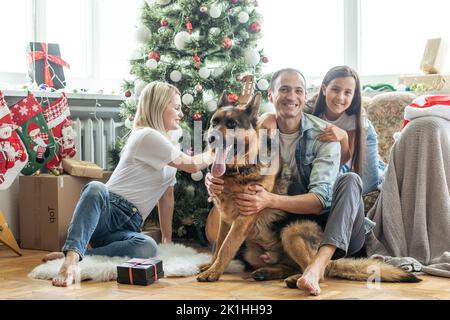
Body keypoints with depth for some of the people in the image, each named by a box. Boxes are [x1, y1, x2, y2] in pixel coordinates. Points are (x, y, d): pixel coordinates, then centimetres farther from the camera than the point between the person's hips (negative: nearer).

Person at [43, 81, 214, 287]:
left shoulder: (169, 147, 21)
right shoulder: (147, 136, -7)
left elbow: (167, 195, 23)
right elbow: (191, 165, -7)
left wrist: (167, 237, 19)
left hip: (128, 228, 6)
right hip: (107, 210, -6)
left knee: (148, 247, -31)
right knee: (95, 188, -41)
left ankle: (73, 256, -28)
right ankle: (72, 257, -50)